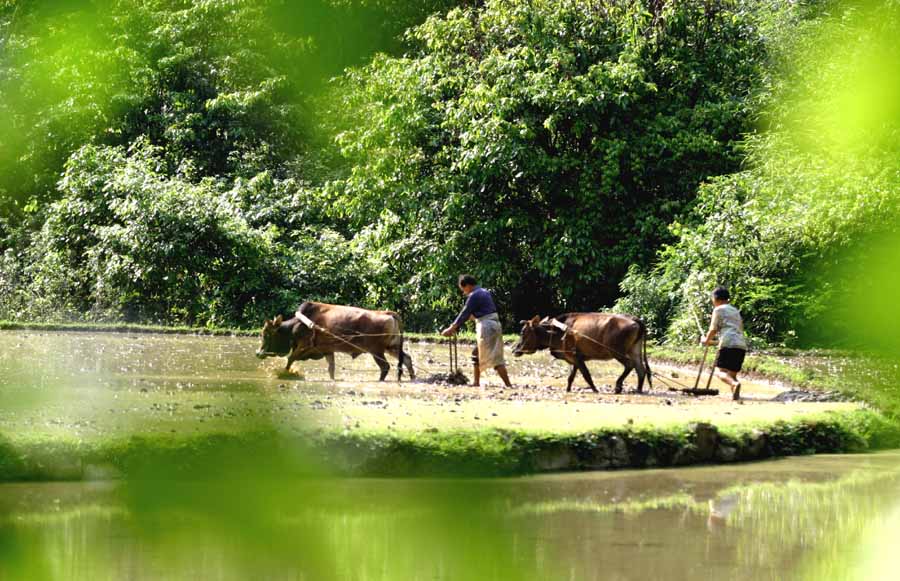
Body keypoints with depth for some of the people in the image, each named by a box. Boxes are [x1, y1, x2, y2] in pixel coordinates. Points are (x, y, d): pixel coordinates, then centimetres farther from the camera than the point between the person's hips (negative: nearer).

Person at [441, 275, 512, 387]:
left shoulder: (474, 296, -11)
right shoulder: (485, 292, 19)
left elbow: (465, 314, -10)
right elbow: (471, 314, 23)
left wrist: (452, 328, -2)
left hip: (486, 327, -10)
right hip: (495, 325, 10)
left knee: (494, 357, -12)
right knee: (476, 354, 20)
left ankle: (508, 384, -18)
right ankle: (476, 382, 24)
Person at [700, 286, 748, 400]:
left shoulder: (718, 310, 8)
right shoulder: (736, 311, 29)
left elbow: (713, 329, 4)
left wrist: (706, 340, 24)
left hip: (728, 344, -7)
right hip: (742, 345, 7)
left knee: (720, 371, -12)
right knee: (732, 374, 12)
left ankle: (734, 384, -40)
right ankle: (735, 395, -9)